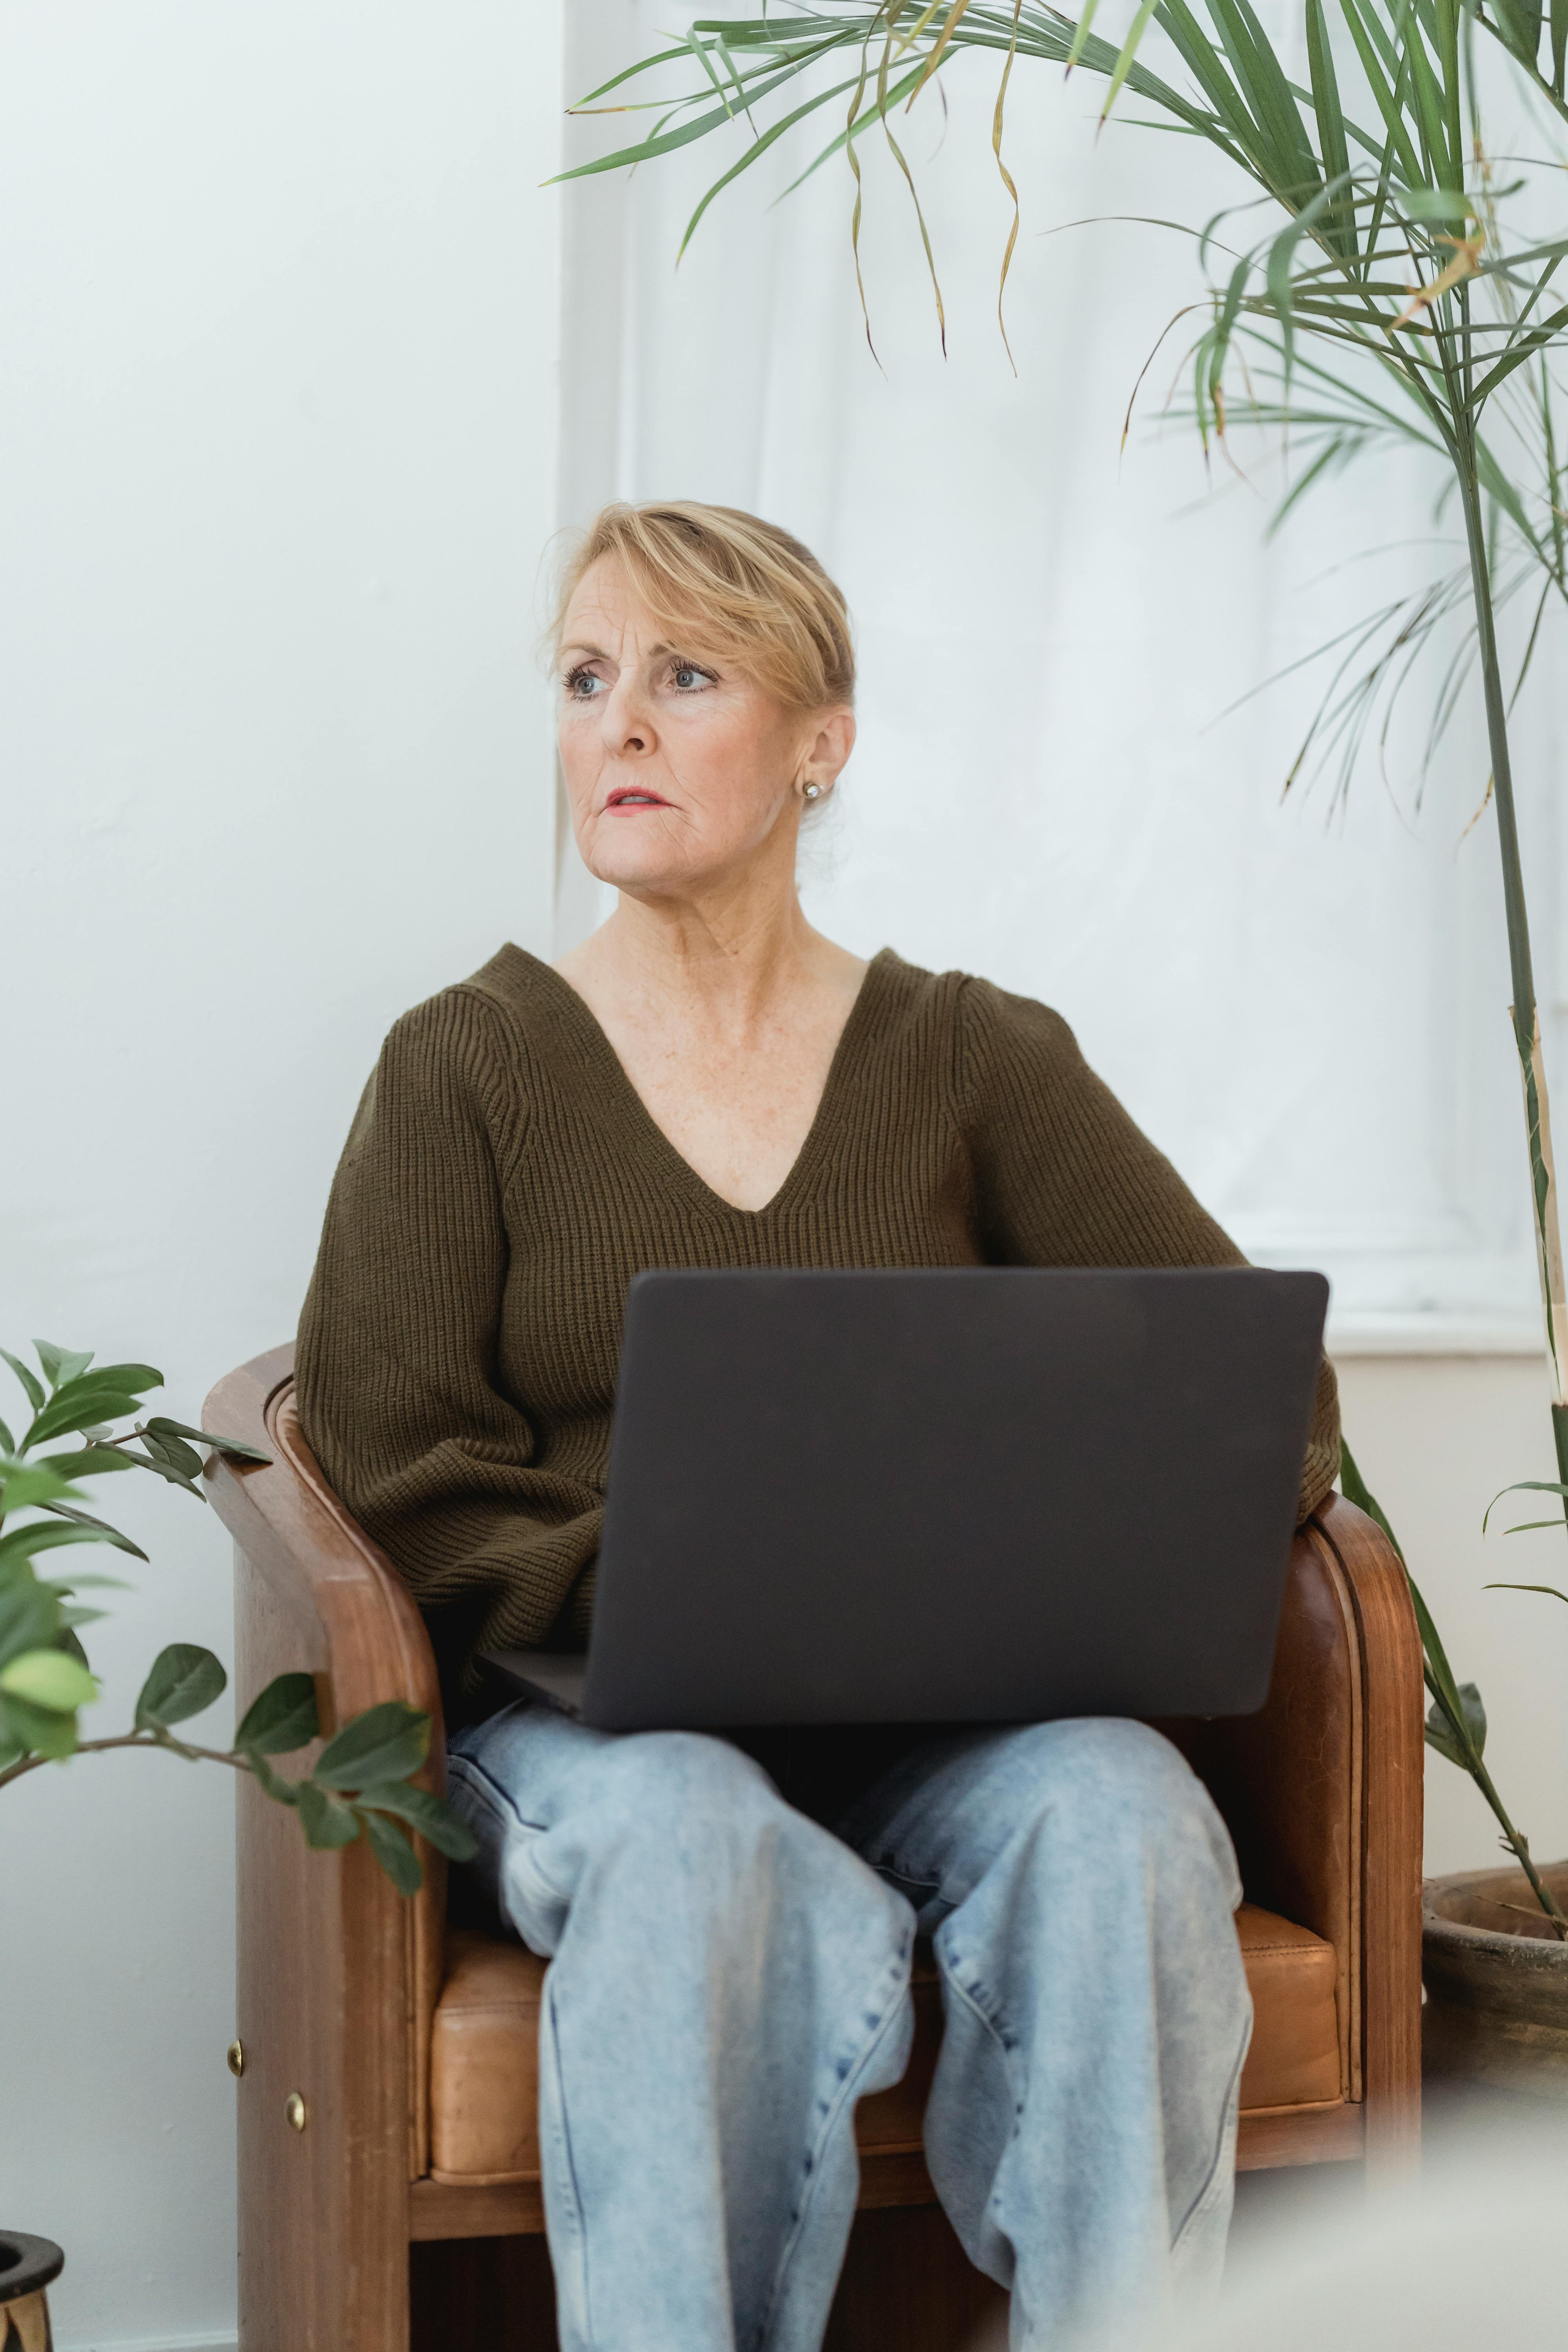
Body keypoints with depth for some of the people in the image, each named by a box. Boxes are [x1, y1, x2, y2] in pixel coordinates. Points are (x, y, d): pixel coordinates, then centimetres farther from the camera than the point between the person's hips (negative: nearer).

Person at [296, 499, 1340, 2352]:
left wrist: (1070, 1559, -17)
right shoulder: (467, 1064, 6)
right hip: (590, 1718, -1)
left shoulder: (980, 1060, 10)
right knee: (695, 1832, -36)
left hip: (949, 1725, 2)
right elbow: (397, 1483, -2)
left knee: (1118, 1807, -31)